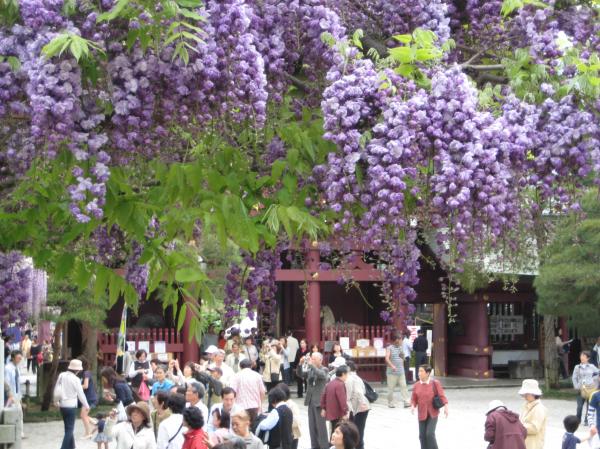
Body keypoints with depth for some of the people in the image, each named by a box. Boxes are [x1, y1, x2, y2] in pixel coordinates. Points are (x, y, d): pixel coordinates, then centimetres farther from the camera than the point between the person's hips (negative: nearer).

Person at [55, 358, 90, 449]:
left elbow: (56, 390, 6)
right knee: (69, 429, 0)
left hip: (62, 405, 6)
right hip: (71, 406, -6)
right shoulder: (75, 379, -15)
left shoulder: (61, 376, 0)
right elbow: (80, 394, -8)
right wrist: (86, 405, 5)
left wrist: (57, 400, 21)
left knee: (68, 427, 18)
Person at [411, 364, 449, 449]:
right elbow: (414, 399, 3)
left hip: (433, 413, -3)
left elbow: (442, 396, -10)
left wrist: (446, 407, -21)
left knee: (430, 434, -13)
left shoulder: (435, 383, -8)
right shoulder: (416, 385, -1)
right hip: (422, 414, 3)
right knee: (422, 435, 5)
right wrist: (413, 406, -16)